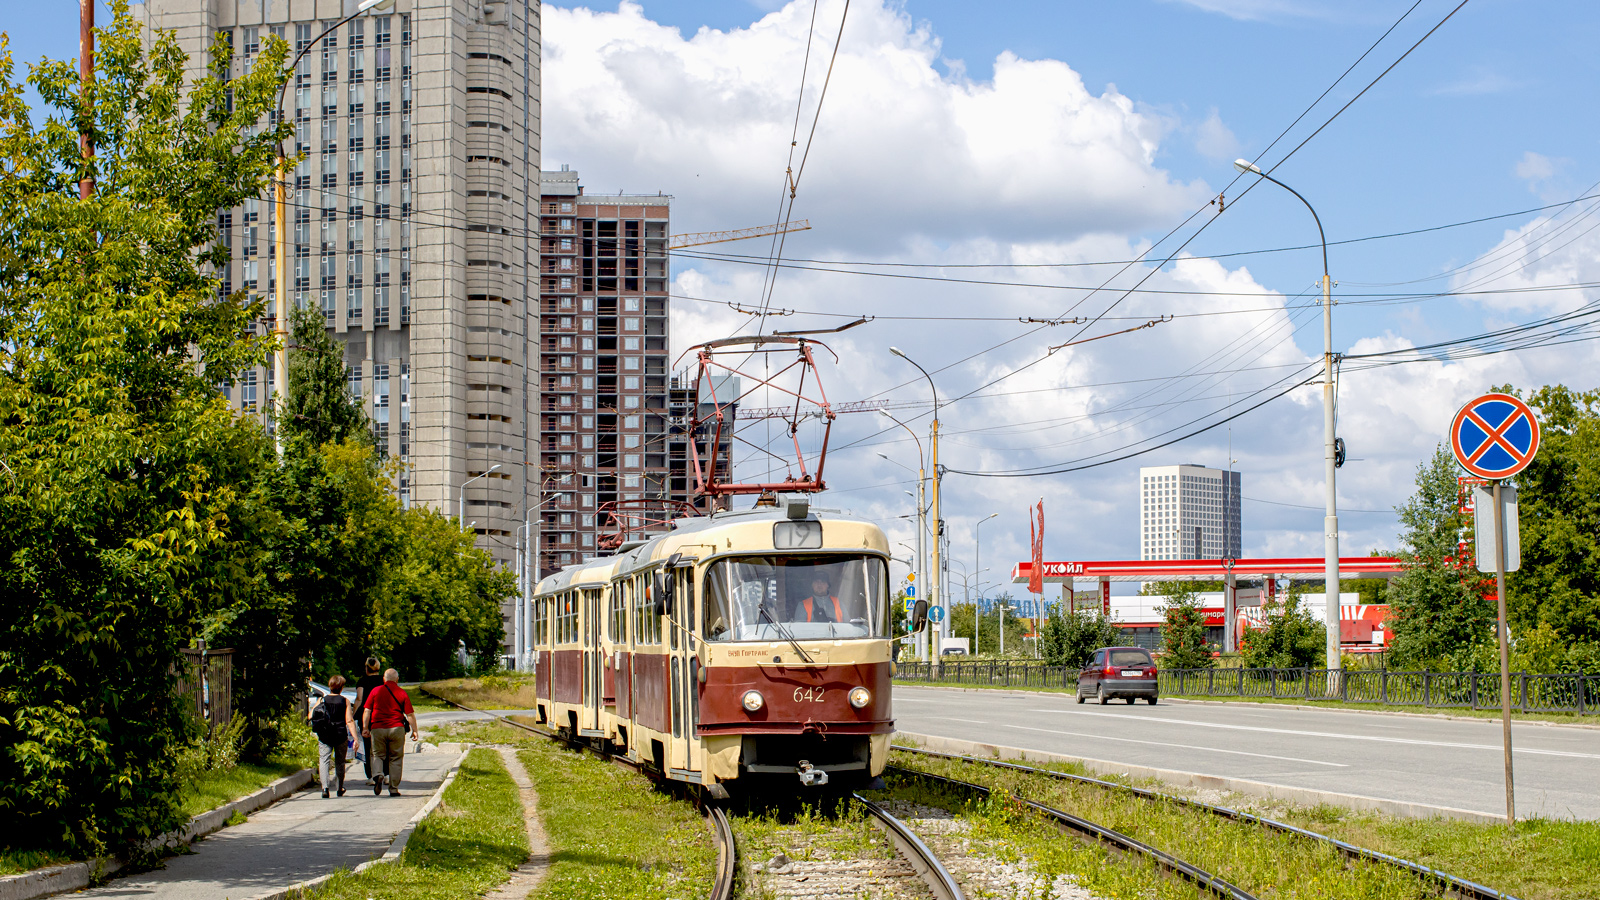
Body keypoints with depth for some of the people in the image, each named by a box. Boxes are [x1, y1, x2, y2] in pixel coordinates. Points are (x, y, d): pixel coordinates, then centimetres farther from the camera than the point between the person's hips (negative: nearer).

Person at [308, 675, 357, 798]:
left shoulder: (322, 700, 1)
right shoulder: (345, 701, -2)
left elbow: (310, 716, 2)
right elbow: (349, 721, -8)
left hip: (324, 736, 0)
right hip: (341, 736, 0)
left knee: (324, 760, -4)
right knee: (340, 762, 17)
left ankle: (325, 787, -24)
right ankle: (340, 789, 28)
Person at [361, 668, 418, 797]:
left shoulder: (376, 691, 5)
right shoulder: (402, 693, 3)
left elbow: (367, 711, 1)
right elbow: (410, 714, 1)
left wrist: (365, 727, 5)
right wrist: (414, 730, 8)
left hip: (377, 728, 0)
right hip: (396, 728, 0)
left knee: (378, 755, 13)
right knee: (395, 758, 8)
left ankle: (378, 775, -17)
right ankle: (394, 788, 6)